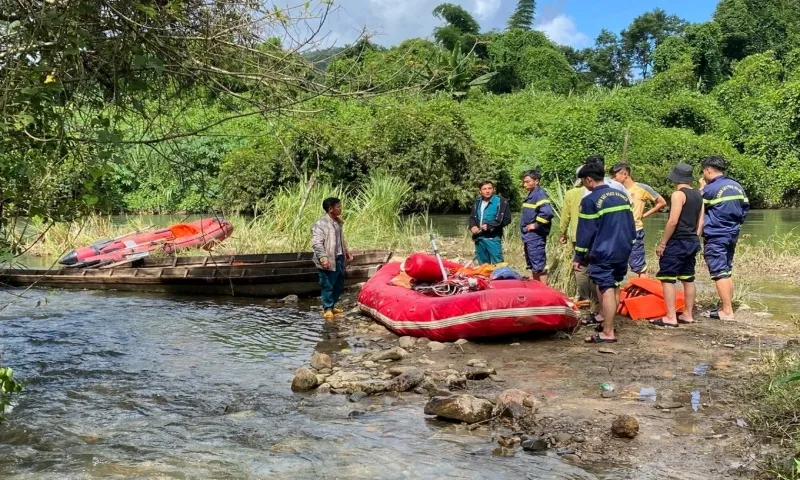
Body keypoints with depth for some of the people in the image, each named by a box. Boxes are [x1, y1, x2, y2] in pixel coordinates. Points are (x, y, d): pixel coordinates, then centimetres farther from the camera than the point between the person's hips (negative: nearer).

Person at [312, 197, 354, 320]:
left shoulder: (337, 222, 12)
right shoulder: (320, 224, -16)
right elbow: (316, 243, -22)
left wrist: (346, 252, 23)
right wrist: (323, 258, -29)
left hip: (339, 259, 9)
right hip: (329, 261, -9)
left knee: (339, 285, 15)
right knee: (328, 286, -1)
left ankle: (332, 306, 28)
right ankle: (327, 309, 10)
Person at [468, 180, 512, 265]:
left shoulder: (501, 201, -5)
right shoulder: (477, 202, 14)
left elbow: (507, 219, -8)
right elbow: (472, 217, 22)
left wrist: (489, 226, -14)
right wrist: (473, 227, -1)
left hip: (493, 238, -6)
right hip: (479, 238, 6)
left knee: (497, 264, -9)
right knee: (482, 265, 14)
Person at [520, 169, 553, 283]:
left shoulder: (540, 194, -14)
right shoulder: (530, 195, 16)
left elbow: (547, 212, -29)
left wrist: (536, 225, -18)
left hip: (536, 236, -10)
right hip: (528, 237, 10)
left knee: (539, 266, -6)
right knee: (532, 266, 16)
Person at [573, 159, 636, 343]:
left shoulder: (590, 200, -11)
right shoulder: (622, 196, 11)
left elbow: (585, 231, -10)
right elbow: (631, 225, 15)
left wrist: (578, 257, -4)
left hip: (603, 253, -7)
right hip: (623, 250, 8)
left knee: (606, 290, -7)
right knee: (614, 287, 17)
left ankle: (608, 333, -6)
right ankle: (608, 323, 27)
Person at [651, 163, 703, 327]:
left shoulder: (678, 194, -13)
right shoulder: (698, 195, 11)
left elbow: (673, 221, -19)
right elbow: (700, 222, 13)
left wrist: (662, 243, -15)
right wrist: (694, 238, 19)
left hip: (677, 242, -9)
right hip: (693, 242, 9)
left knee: (667, 279, -6)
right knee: (688, 279, 14)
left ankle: (671, 318, -9)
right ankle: (688, 315, 19)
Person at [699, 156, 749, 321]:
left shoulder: (710, 189, -15)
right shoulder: (737, 186, 8)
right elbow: (745, 207, 14)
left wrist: (701, 188, 6)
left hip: (715, 237, -8)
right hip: (732, 235, 8)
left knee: (720, 273, -6)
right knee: (727, 272, 15)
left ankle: (727, 312, -7)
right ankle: (726, 307, 20)